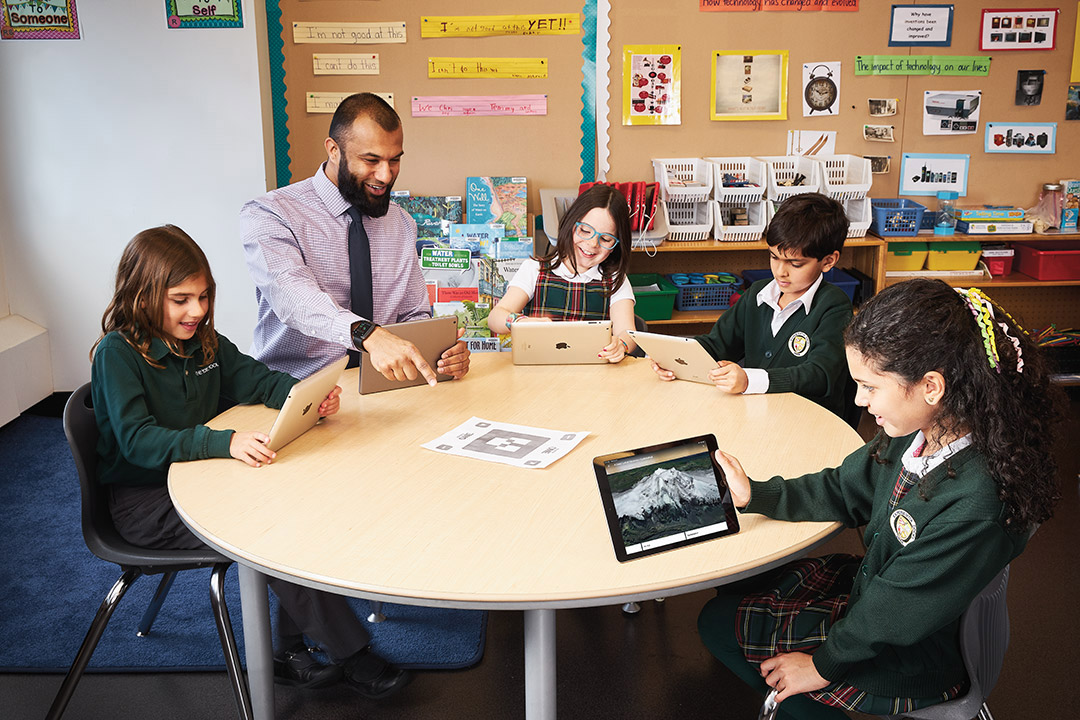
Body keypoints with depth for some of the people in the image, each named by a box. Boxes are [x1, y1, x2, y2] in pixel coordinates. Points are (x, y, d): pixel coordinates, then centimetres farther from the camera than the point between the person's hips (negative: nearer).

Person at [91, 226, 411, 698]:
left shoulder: (202, 340, 5)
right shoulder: (117, 353, -17)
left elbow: (255, 379, 9)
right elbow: (138, 440, -27)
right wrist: (226, 442, -40)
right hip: (143, 500, -7)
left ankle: (291, 650, -3)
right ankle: (350, 654, -13)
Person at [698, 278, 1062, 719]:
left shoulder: (974, 507, -37)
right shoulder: (918, 434, -13)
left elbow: (893, 616, -26)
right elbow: (845, 490, 4)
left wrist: (823, 664, -13)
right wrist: (753, 496, -4)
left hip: (910, 662, -8)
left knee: (720, 624, 2)